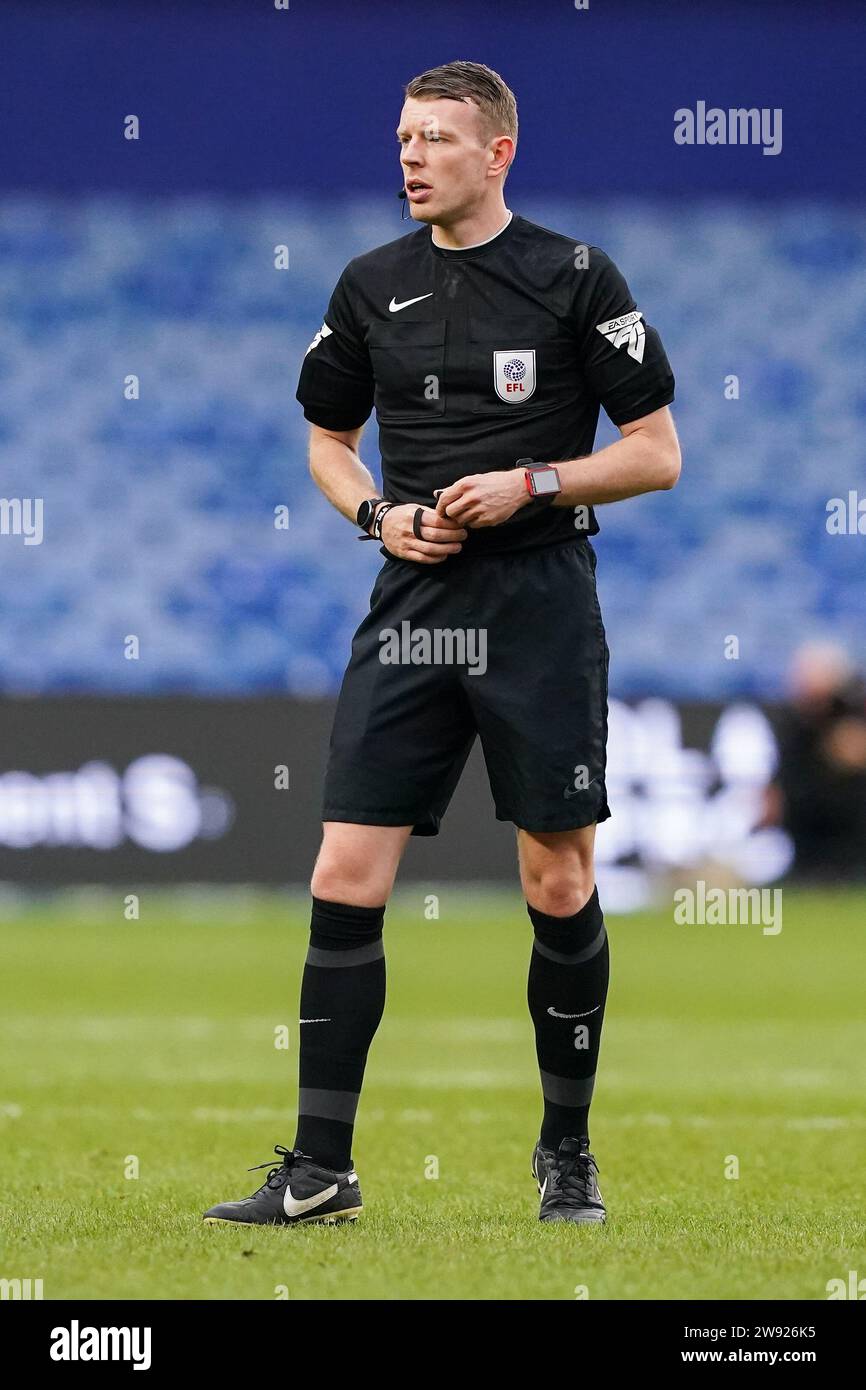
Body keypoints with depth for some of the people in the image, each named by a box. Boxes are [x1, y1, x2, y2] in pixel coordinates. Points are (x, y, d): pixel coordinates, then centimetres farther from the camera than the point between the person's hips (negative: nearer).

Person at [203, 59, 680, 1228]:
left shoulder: (577, 278, -3)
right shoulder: (373, 287, 8)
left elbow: (657, 454, -1)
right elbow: (326, 437, 21)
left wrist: (530, 484, -14)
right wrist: (378, 511, 1)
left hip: (540, 607, -3)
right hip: (412, 606, 3)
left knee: (561, 885, 1)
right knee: (345, 880, -5)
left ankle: (568, 1150, 18)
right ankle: (319, 1168, -1)